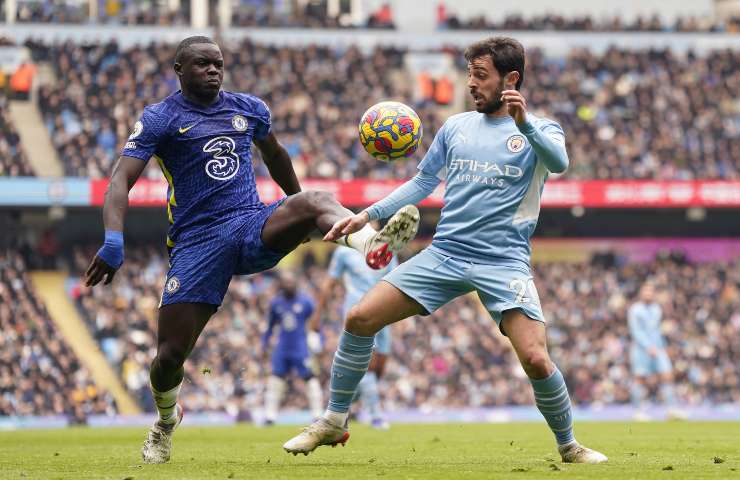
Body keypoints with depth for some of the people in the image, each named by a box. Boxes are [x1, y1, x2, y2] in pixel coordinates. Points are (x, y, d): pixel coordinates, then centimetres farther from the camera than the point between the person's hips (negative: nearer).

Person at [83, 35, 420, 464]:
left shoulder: (249, 109, 14)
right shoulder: (160, 118, 0)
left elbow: (275, 154, 34)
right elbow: (121, 181, -11)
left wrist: (298, 214, 43)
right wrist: (114, 240, -28)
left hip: (255, 227, 2)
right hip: (198, 242, -2)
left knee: (315, 202, -30)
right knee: (171, 354, -5)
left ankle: (372, 242, -65)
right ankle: (166, 421, 30)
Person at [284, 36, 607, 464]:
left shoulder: (539, 130, 1)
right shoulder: (456, 127, 14)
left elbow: (559, 163, -21)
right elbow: (423, 183, 21)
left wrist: (525, 123, -38)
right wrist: (367, 216, 12)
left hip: (504, 261, -4)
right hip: (444, 253, 4)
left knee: (536, 359, -20)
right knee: (359, 319, -6)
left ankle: (569, 446, 4)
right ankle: (333, 423, 10)